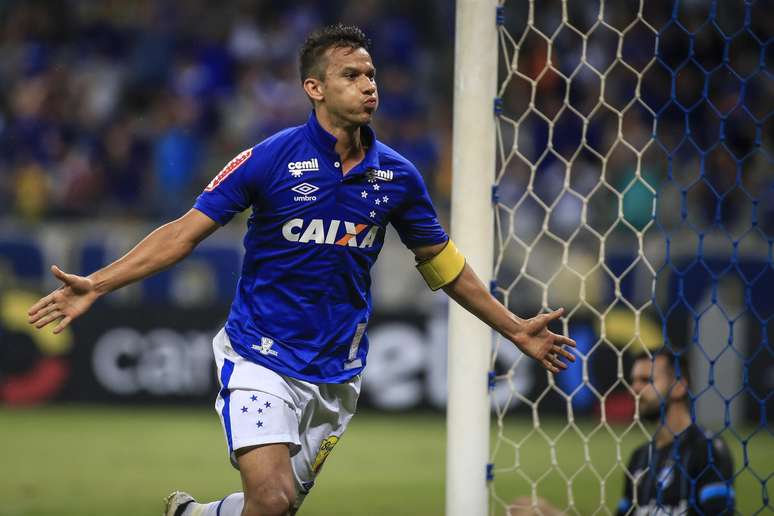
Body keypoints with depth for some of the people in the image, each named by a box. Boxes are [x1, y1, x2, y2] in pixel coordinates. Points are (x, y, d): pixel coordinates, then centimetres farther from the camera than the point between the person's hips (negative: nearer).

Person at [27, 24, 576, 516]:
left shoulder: (397, 175, 1)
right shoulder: (271, 159, -11)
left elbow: (441, 261, 15)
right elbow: (186, 231, -7)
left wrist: (515, 329, 16)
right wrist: (96, 285, -15)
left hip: (337, 372, 4)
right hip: (261, 360, -4)